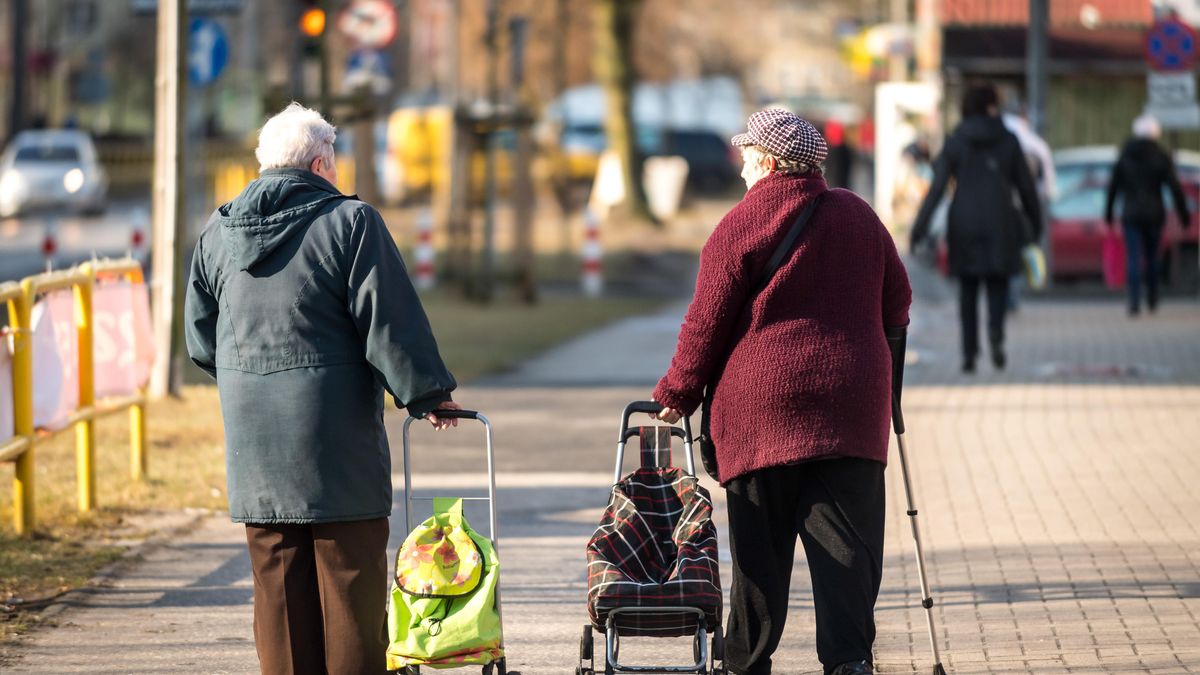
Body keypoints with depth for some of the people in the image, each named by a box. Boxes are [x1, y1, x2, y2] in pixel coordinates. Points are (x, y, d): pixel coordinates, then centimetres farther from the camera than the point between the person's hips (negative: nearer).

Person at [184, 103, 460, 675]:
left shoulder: (217, 234, 9)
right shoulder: (350, 222, -8)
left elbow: (200, 339, 15)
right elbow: (389, 321, -11)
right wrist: (426, 394, -2)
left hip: (253, 444, 5)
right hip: (336, 435, -5)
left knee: (277, 582, 8)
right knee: (350, 574, 2)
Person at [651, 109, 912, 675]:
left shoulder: (741, 225, -3)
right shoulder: (858, 215, 11)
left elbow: (706, 323, -1)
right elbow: (896, 300, 19)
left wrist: (677, 394, 11)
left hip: (763, 401, -3)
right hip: (851, 404, 3)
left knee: (760, 542, 5)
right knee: (844, 540, -1)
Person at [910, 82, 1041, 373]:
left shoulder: (955, 142, -1)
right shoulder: (1008, 141, 0)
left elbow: (936, 187, -8)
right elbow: (1026, 186, 5)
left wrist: (919, 227, -8)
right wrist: (1036, 223, 18)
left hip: (964, 224, 1)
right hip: (999, 224, -1)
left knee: (968, 288, 13)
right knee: (997, 283, 9)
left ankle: (969, 352, 10)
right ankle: (996, 332, -20)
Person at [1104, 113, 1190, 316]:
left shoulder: (1124, 157, 2)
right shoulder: (1161, 157, -4)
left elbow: (1113, 187, 5)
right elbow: (1175, 188, -7)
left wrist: (1108, 215, 15)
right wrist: (1184, 215, 0)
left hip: (1131, 215, 0)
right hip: (1154, 215, 0)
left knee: (1133, 259, -4)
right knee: (1152, 257, 16)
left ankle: (1134, 303, -16)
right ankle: (1152, 300, 25)